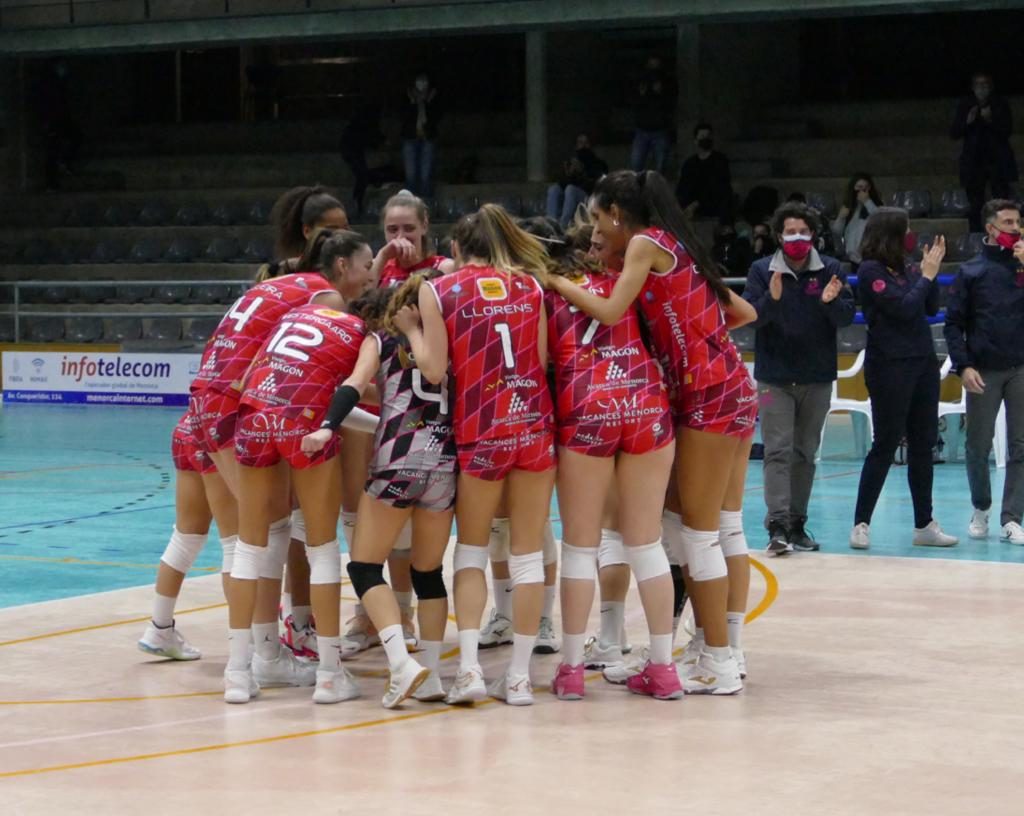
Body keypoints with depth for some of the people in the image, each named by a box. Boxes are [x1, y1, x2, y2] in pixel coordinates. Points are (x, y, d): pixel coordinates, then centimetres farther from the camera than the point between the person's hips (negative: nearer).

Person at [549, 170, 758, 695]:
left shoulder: (645, 243, -6)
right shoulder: (677, 245, 18)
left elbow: (610, 311, -17)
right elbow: (744, 312, 20)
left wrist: (557, 283, -5)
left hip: (707, 394, -9)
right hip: (733, 388, 9)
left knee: (700, 532, -3)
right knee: (726, 527, 12)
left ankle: (717, 665, 0)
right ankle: (725, 652, 18)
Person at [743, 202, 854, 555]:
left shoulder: (831, 270, 1)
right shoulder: (762, 270, -1)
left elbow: (847, 317, -4)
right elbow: (748, 315, -10)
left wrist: (831, 301, -25)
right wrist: (771, 299, -29)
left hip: (817, 377, 2)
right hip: (774, 376, -2)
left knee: (805, 453, 9)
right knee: (778, 451, -9)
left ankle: (797, 523, 16)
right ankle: (777, 526, -15)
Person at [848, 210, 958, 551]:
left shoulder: (905, 267, 11)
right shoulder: (871, 271, -9)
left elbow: (930, 308, 12)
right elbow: (903, 308, -16)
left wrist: (931, 270, 4)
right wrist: (927, 275, -6)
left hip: (923, 362, 7)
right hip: (890, 366, -7)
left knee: (923, 444, 8)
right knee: (886, 444, -4)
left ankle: (925, 524, 15)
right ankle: (861, 523, 3)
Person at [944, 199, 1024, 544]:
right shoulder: (972, 271, 4)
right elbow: (953, 322, 2)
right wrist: (963, 366, -9)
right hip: (983, 371, -1)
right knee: (978, 447, 6)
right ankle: (981, 509, 26)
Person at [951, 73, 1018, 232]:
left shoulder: (1001, 105, 1)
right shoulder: (964, 106, 5)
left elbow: (1007, 131, -5)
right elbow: (954, 133, 2)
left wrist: (990, 121, -20)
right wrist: (967, 122, -15)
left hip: (998, 160, -1)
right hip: (974, 161, 1)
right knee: (975, 205, 2)